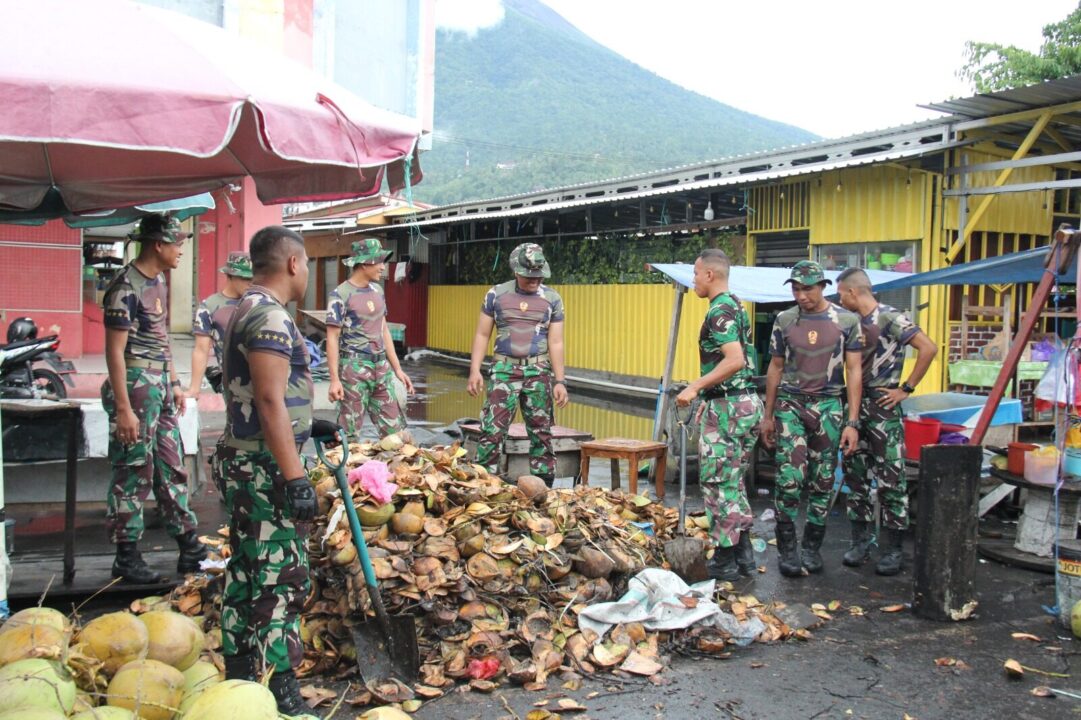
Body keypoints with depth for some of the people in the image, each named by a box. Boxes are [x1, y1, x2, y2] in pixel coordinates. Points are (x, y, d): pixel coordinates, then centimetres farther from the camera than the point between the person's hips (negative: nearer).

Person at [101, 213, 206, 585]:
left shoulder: (158, 280, 11)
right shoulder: (126, 288, -17)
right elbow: (115, 351, -18)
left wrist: (174, 383, 19)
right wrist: (123, 409, -20)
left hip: (161, 385, 9)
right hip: (136, 386, -9)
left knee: (171, 467, 14)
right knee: (134, 472, 0)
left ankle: (189, 546, 22)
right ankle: (126, 557, 11)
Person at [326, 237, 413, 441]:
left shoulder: (377, 290, 10)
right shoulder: (340, 295, -10)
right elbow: (332, 338, -11)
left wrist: (397, 369, 14)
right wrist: (335, 379, -17)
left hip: (381, 367, 6)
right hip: (354, 368, -6)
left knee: (395, 429, 6)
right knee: (350, 434, 1)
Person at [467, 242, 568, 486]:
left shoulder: (552, 299, 5)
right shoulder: (496, 295, 3)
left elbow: (556, 343, 4)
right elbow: (482, 335, 5)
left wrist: (560, 381, -1)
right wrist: (474, 370, -4)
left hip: (538, 372, 1)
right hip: (504, 369, -1)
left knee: (541, 432, 5)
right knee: (492, 429, -8)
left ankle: (544, 487, 14)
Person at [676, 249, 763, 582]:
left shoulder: (719, 311, -15)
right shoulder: (736, 306, 16)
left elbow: (734, 360, -27)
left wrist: (695, 387, -24)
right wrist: (708, 398, 25)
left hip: (728, 406, -10)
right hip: (747, 401, 10)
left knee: (718, 482, -2)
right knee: (734, 480, 16)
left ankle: (724, 560, 4)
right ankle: (743, 552, 21)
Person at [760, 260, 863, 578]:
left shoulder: (847, 321, 0)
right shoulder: (784, 321, 4)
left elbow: (853, 370, 0)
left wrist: (852, 422, -5)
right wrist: (768, 416, 11)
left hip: (828, 406, 0)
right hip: (790, 405, 0)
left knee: (822, 481, 6)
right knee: (789, 478, -9)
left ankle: (812, 547, 19)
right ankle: (787, 548, 2)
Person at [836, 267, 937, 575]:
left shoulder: (890, 318, -11)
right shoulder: (853, 322, 12)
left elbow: (928, 348, -19)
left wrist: (906, 389, -14)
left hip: (882, 404, -8)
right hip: (855, 404, 8)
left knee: (890, 480, -3)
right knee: (855, 475, 10)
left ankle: (891, 549, 3)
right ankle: (861, 541, 19)